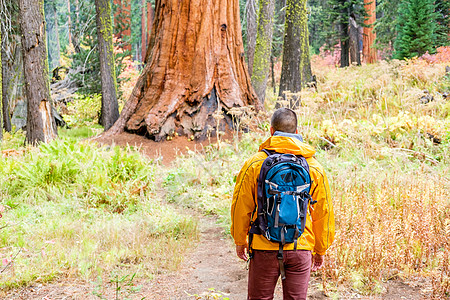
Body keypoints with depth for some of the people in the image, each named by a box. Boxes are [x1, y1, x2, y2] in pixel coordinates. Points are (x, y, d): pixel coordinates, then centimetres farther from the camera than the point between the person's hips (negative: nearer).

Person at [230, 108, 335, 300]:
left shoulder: (255, 163, -6)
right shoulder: (314, 167, 0)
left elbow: (241, 206, -2)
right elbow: (323, 212, 5)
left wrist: (240, 240, 12)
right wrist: (320, 249, 17)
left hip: (264, 248, -1)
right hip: (301, 248, 1)